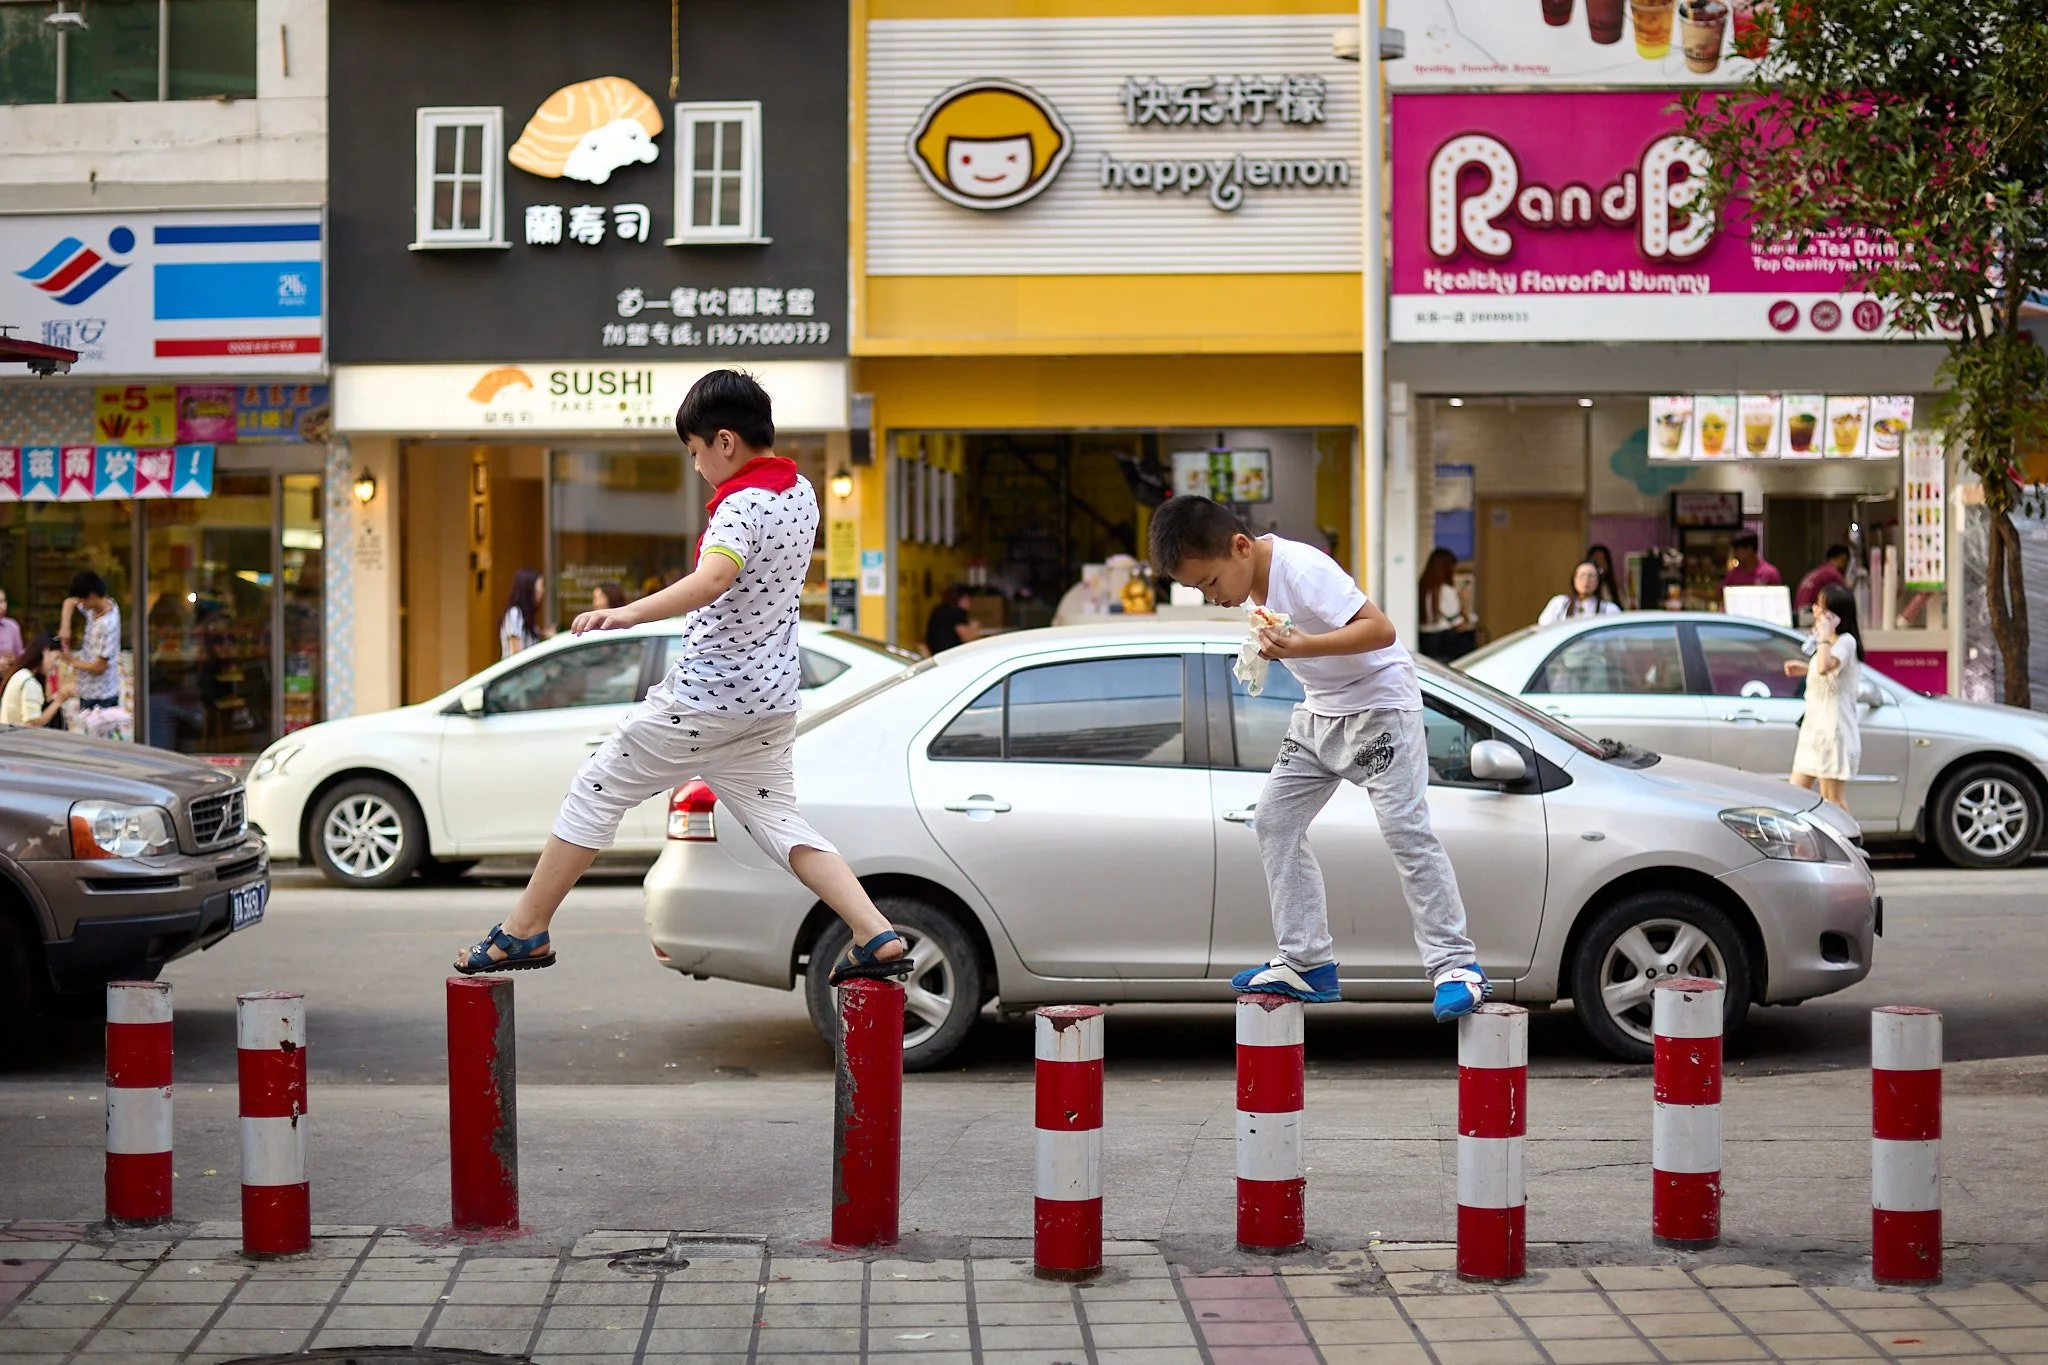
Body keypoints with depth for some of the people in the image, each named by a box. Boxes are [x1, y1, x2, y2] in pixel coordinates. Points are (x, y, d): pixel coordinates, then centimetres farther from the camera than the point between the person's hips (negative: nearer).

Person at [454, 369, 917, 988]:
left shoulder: (742, 505, -18)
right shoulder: (801, 493, 9)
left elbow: (712, 579, -39)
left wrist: (630, 613, -48)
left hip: (705, 696, -8)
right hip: (772, 700, 8)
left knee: (596, 791, 3)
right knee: (779, 821, 9)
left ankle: (524, 932, 8)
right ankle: (878, 939, -6)